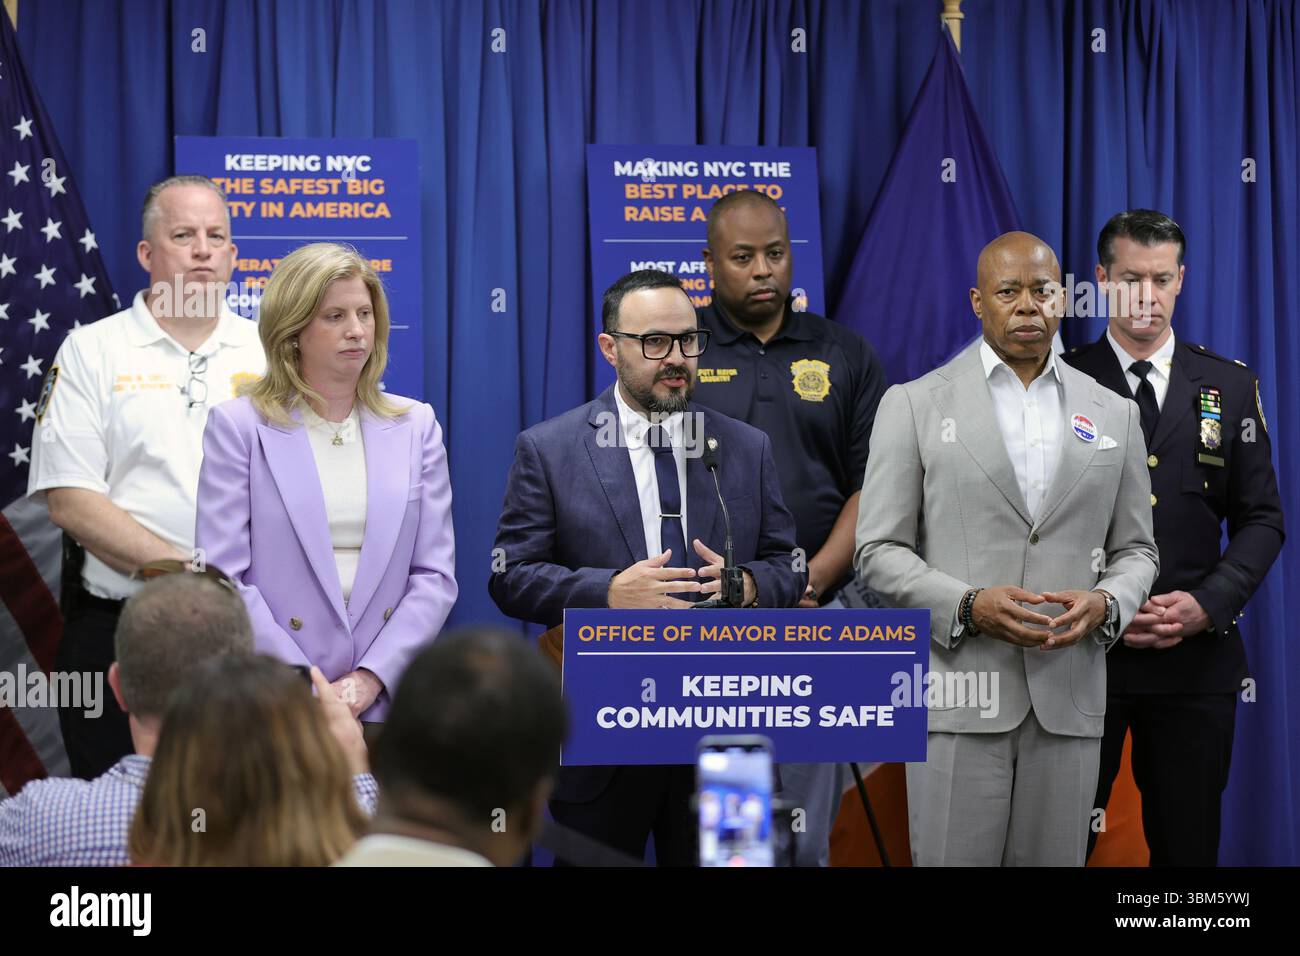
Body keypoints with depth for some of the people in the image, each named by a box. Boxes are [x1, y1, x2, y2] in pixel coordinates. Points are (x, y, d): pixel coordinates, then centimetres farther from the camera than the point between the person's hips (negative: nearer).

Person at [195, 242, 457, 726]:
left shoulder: (416, 427, 8)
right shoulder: (238, 426, 0)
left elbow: (435, 575, 4)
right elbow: (221, 577, -6)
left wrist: (368, 679, -8)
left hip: (384, 699, 2)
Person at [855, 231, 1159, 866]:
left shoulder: (1114, 414, 13)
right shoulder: (915, 405, 4)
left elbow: (1135, 549, 17)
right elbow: (879, 550, 2)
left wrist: (1105, 604, -6)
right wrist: (968, 606, -14)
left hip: (1070, 698, 3)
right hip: (958, 695, -3)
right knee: (953, 860, -4)